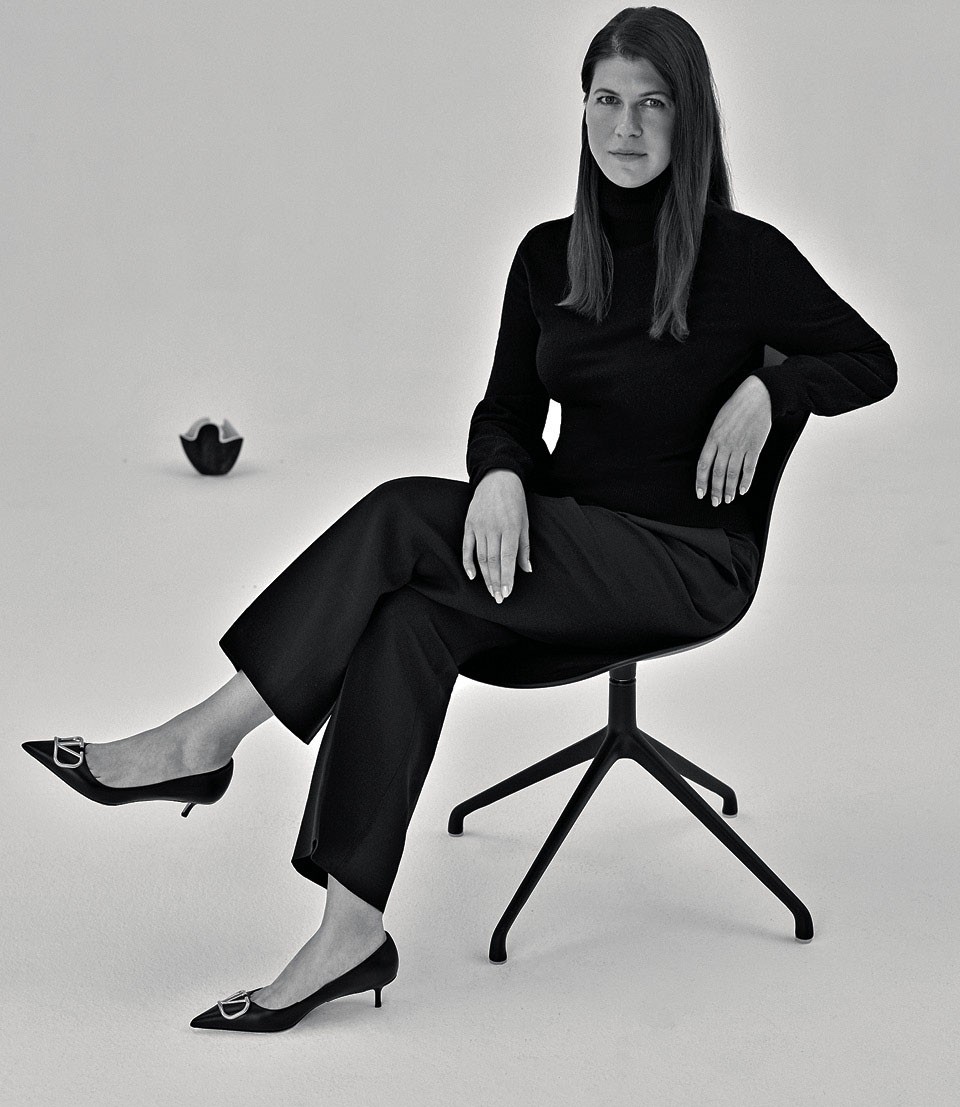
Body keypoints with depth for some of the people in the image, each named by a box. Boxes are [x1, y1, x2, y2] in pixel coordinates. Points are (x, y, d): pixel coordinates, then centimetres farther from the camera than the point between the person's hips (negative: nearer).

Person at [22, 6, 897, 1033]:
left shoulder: (743, 256, -8)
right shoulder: (550, 254, 6)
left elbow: (870, 362, 3)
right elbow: (506, 408, 9)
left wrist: (765, 387, -16)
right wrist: (501, 475, -15)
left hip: (687, 557, -5)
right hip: (564, 537, 5)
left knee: (403, 518, -27)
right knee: (410, 618, -29)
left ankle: (205, 738, -20)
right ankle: (350, 933, -30)